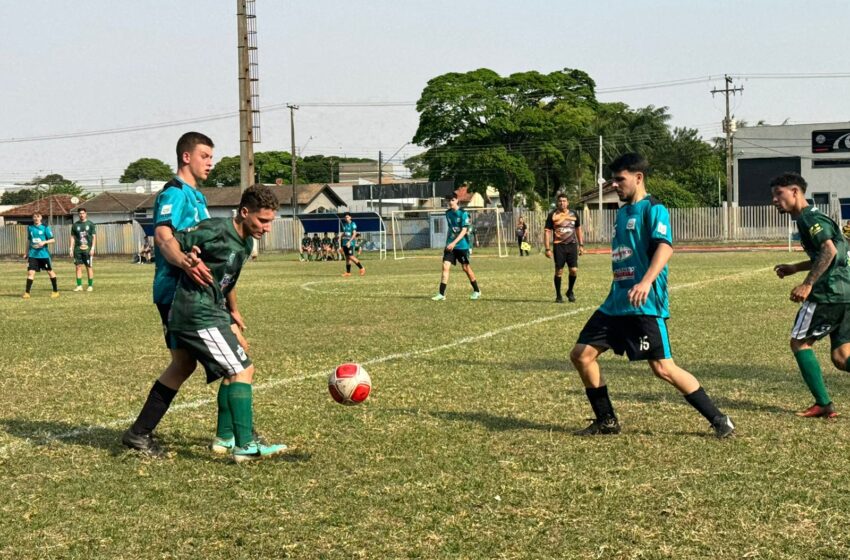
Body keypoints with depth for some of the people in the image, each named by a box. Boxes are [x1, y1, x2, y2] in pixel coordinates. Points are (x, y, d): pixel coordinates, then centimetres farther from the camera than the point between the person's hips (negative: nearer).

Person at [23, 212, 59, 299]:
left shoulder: (45, 227, -4)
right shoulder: (30, 227, 7)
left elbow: (52, 240, -4)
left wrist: (44, 242, -22)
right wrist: (27, 253, 17)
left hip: (44, 254, -2)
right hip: (33, 254, 2)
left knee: (50, 271, 8)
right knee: (30, 272, -8)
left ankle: (56, 291, 18)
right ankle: (27, 293, -4)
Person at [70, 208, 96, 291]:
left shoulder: (90, 224, 3)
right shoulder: (75, 225, 10)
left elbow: (94, 236, 1)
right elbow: (72, 237, 12)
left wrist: (92, 248, -7)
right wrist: (71, 249, 5)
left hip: (87, 249, -3)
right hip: (78, 249, 3)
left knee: (89, 267, 0)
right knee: (78, 266, 1)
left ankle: (90, 286, 6)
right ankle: (79, 286, 6)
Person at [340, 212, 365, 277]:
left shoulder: (353, 224, -7)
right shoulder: (344, 224, 14)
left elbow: (354, 234, -14)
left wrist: (349, 241, -23)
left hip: (351, 243, -7)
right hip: (345, 243, 7)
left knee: (351, 257, -14)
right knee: (347, 257, 6)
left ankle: (362, 268, -3)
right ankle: (348, 272, 9)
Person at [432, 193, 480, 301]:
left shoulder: (463, 213, -11)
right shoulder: (448, 213, 8)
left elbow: (464, 230, -16)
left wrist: (454, 243, -24)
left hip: (462, 245, -5)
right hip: (450, 245, 5)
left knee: (466, 268, 5)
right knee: (445, 267, -7)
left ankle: (477, 291, 22)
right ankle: (441, 294, -8)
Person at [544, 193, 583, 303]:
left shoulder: (573, 214, 9)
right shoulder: (552, 215, -2)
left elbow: (578, 229, 20)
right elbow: (547, 232, -3)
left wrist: (581, 245, 15)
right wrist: (547, 249, -9)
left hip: (572, 245, 3)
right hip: (559, 246, -3)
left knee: (574, 270, -4)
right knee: (559, 271, -2)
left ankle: (570, 291, 20)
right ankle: (558, 296, 10)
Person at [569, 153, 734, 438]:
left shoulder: (653, 209, -8)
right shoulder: (622, 212, 18)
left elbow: (665, 247, -24)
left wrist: (646, 281, -38)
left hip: (645, 305, -9)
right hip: (616, 303, 9)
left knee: (663, 368, -12)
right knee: (581, 354, 5)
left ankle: (719, 419, 0)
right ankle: (606, 421, 17)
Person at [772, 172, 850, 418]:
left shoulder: (808, 218, -8)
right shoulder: (812, 217, 23)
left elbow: (829, 251, -22)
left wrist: (807, 284, -23)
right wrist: (795, 268, 29)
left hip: (829, 292, -10)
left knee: (800, 342, 4)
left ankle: (824, 404, 3)